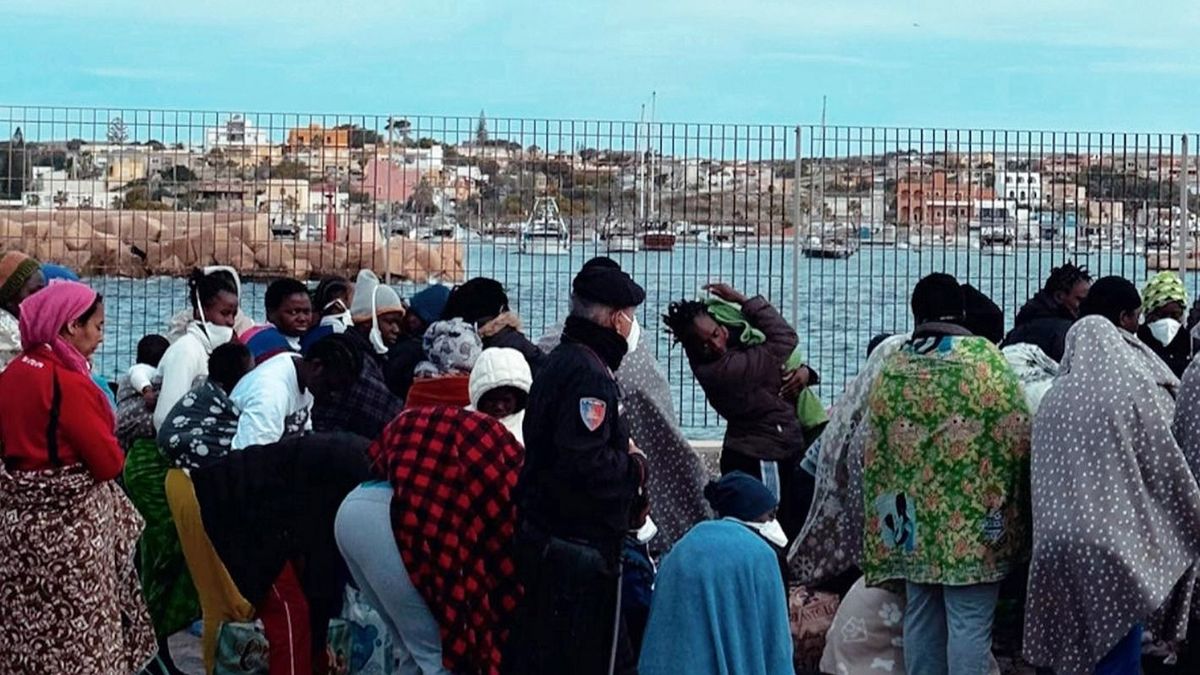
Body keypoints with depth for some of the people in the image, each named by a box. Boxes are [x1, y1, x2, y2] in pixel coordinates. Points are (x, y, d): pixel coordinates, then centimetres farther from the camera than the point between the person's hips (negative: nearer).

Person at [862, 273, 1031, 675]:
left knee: (921, 618, 12)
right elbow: (1018, 435, -8)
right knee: (969, 622, -3)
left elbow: (874, 451, 11)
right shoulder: (983, 358, -6)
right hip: (974, 518, -5)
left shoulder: (892, 367, 7)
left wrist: (886, 513, 20)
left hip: (914, 520, 5)